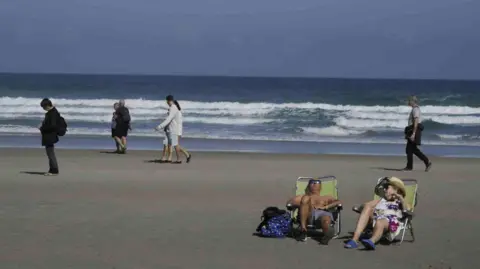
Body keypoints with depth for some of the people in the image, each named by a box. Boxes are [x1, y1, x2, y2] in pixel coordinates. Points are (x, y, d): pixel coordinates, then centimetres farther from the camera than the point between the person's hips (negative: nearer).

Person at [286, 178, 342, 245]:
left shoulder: (326, 198, 35)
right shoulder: (303, 197, 36)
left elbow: (339, 202, 15)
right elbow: (289, 202, 19)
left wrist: (325, 207, -1)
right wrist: (303, 204, 3)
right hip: (308, 215, 1)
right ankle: (303, 230, -32)